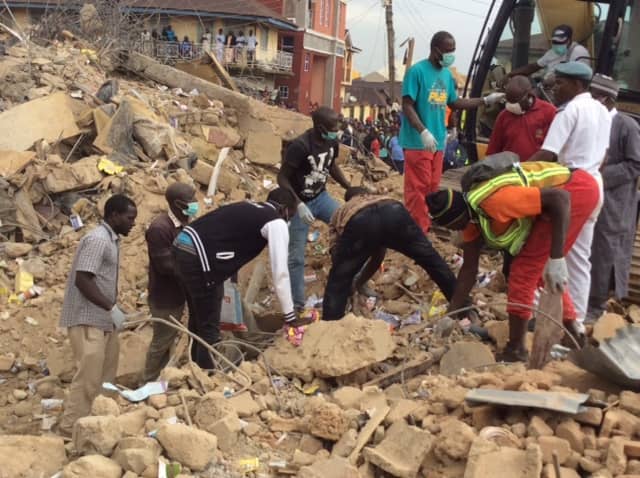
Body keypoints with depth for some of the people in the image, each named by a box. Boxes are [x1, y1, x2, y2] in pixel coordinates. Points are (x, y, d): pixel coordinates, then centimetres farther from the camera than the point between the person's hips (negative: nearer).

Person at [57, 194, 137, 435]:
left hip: (101, 318, 10)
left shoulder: (111, 239, 12)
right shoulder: (97, 240, -18)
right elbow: (82, 280, -24)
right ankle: (71, 425, 0)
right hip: (87, 319, -10)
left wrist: (111, 309, 13)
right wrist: (111, 308, -23)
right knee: (89, 373, -9)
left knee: (106, 371, 16)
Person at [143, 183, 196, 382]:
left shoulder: (183, 224, 4)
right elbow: (166, 266, -26)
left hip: (177, 294, 9)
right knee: (161, 342, 4)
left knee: (169, 340, 19)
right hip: (164, 298, -9)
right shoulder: (159, 228, -24)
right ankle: (149, 383, 20)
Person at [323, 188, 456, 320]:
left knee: (338, 282, 17)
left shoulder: (340, 213, 41)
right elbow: (379, 254, 48)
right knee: (432, 260, 25)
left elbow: (336, 253, 30)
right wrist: (360, 282, 59)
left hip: (359, 222, -2)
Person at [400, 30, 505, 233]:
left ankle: (425, 230, 21)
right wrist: (423, 132, -24)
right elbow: (407, 105, -14)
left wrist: (486, 100, 15)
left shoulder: (447, 74, 12)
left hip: (438, 142, 8)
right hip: (418, 142, -7)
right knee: (418, 188, -6)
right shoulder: (417, 71, -10)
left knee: (432, 188, 12)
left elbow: (455, 102, 21)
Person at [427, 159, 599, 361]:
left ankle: (516, 348, -2)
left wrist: (556, 259, -32)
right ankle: (573, 334, 30)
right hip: (566, 193, 10)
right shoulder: (470, 214, 1)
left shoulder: (493, 201, -29)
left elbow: (560, 197, -32)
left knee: (524, 267, -10)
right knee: (538, 267, 18)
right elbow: (469, 268, 9)